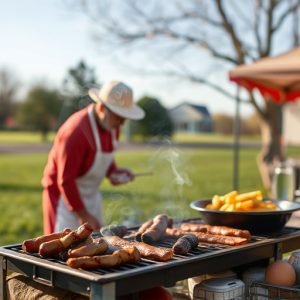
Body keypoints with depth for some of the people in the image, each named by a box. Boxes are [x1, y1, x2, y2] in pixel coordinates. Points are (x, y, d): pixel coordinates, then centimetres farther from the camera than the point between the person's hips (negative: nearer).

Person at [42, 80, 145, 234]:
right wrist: (83, 215, -18)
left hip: (91, 195, 8)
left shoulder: (112, 126, -2)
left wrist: (114, 172, -6)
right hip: (64, 194, -8)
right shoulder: (76, 131, -28)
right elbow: (65, 181, -24)